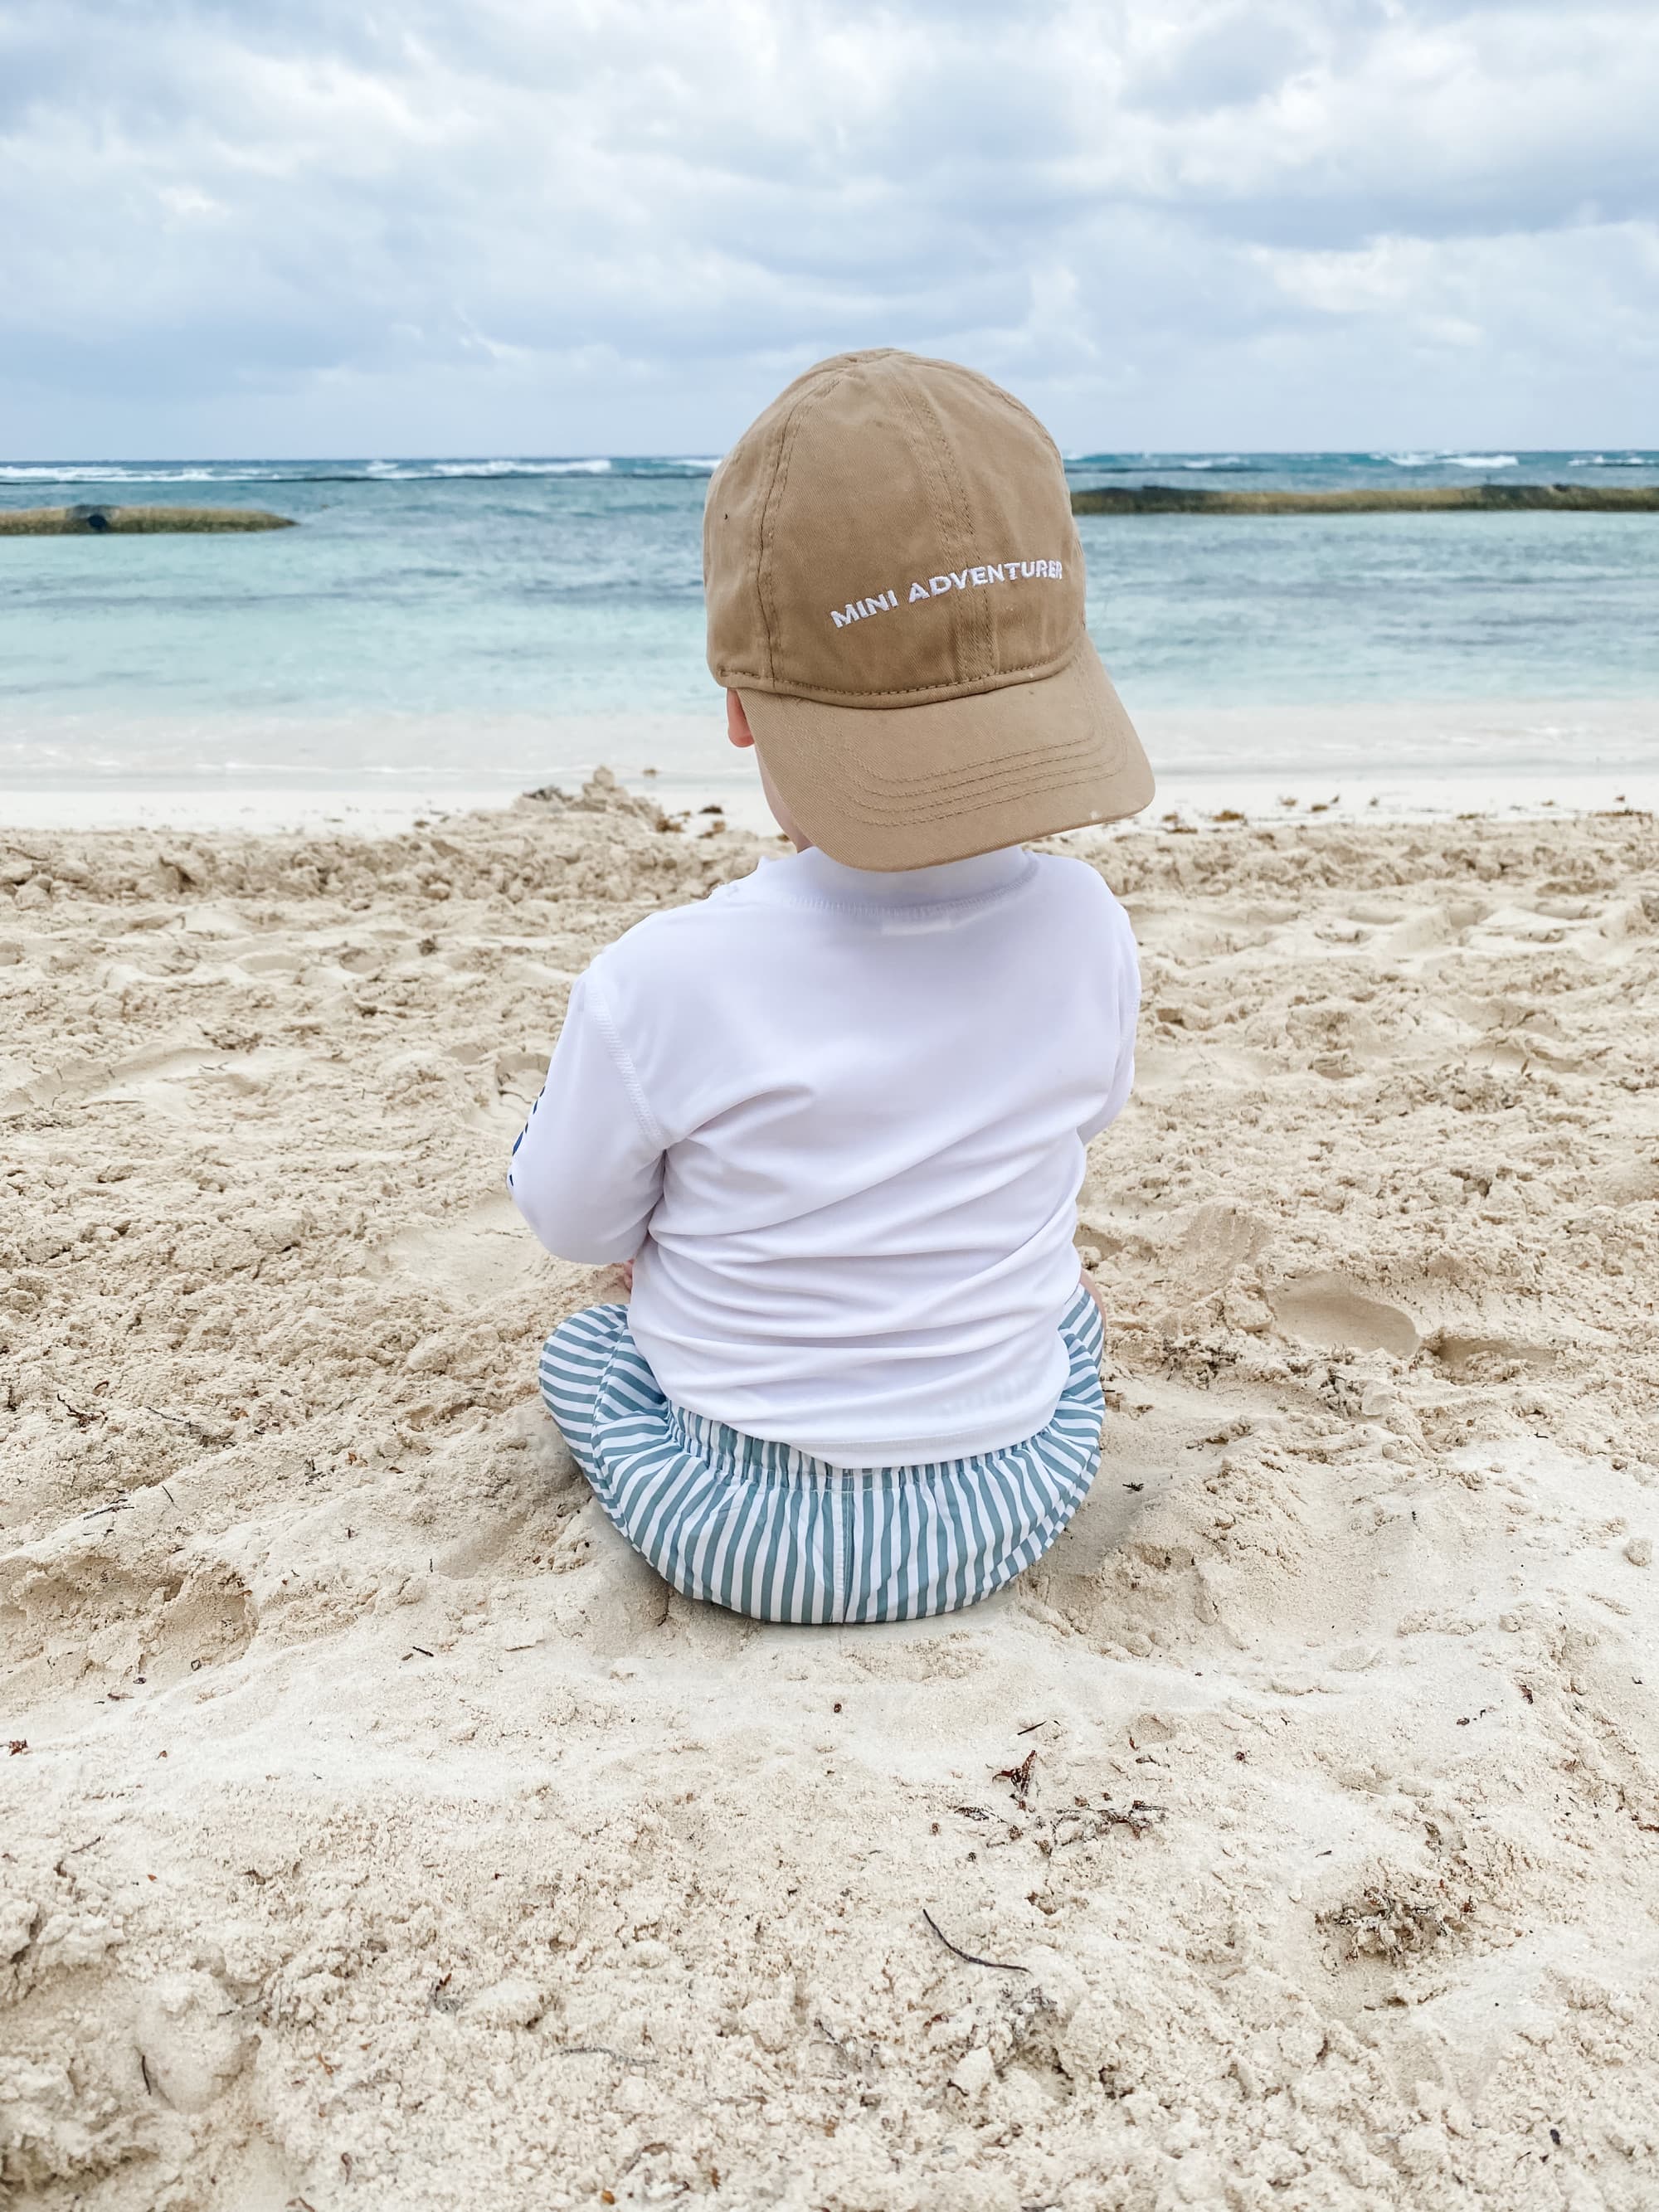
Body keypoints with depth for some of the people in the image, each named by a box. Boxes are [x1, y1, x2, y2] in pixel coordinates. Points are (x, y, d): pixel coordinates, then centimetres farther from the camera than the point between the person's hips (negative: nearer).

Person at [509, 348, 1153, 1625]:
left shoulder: (657, 986, -25)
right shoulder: (1086, 934, -15)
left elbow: (573, 1223, -7)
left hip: (736, 1539, -2)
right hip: (1016, 1511, 3)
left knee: (580, 1348, 28)